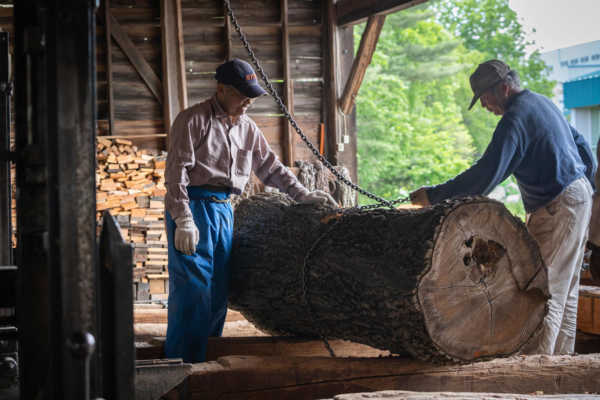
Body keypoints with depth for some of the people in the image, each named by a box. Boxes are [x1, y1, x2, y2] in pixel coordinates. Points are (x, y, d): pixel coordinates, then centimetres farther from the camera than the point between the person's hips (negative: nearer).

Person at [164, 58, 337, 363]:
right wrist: (184, 220, -20)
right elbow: (177, 172, -13)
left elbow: (270, 167, 24)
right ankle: (180, 364, -6)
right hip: (192, 206, -7)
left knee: (218, 292, 7)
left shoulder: (246, 127, 16)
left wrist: (303, 195, 15)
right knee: (193, 290, -11)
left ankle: (204, 363, 14)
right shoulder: (193, 120, -7)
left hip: (223, 209, 7)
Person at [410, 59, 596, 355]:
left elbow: (485, 177, -25)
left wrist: (433, 195, -21)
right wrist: (584, 187, 31)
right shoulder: (542, 103, 14)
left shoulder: (515, 118, -18)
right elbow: (584, 150, 23)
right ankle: (561, 358, 20)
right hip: (580, 196, 10)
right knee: (566, 290, 14)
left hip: (558, 208, -10)